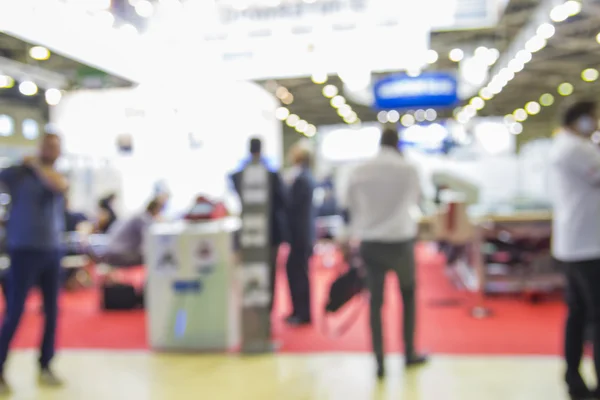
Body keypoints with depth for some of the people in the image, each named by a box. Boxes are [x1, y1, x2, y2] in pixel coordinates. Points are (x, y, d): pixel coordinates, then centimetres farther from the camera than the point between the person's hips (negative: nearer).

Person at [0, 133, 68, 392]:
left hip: (52, 251, 4)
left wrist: (37, 166, -7)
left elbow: (60, 186, -14)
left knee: (52, 312, 7)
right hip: (25, 250, -4)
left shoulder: (59, 176, 8)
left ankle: (45, 367, 19)